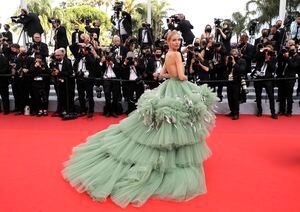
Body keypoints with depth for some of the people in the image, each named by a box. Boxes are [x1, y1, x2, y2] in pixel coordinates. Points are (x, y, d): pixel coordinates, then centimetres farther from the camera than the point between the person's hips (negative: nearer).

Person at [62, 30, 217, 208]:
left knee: (161, 130, 16)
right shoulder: (177, 54, -13)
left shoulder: (168, 55, 14)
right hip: (178, 92, -9)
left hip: (168, 89, 9)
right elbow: (181, 76, -20)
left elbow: (162, 73, 23)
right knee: (174, 131, -2)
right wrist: (184, 77, 1)